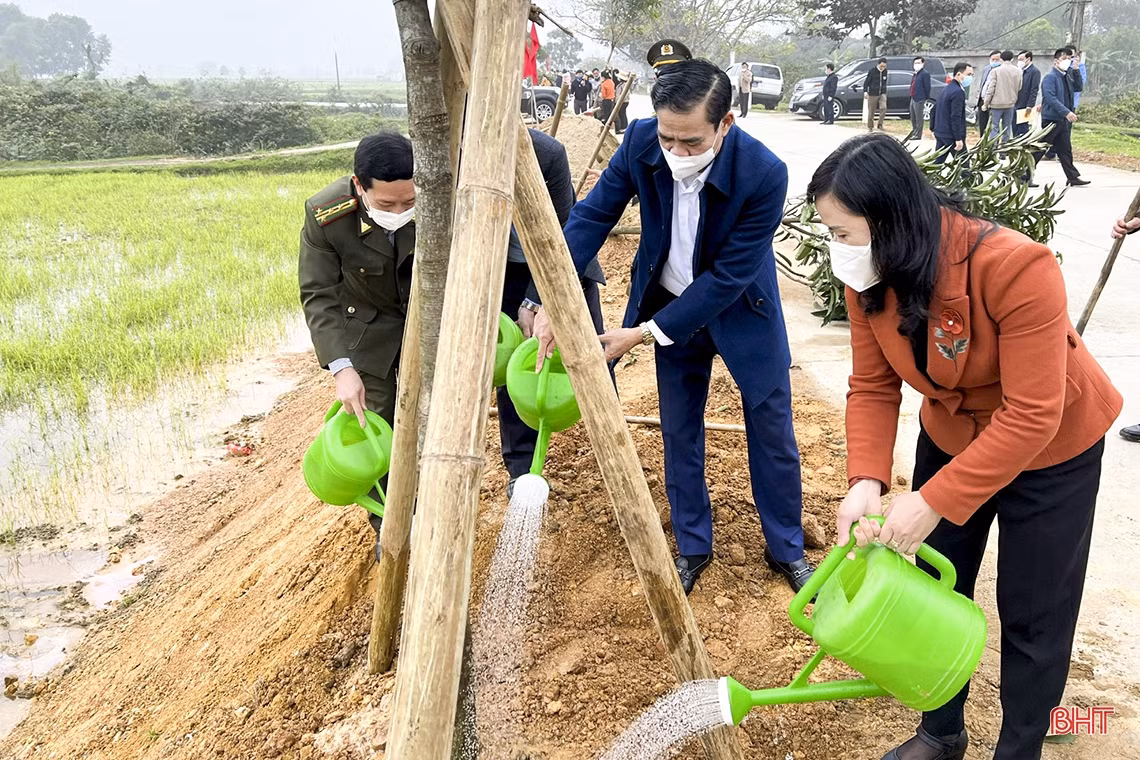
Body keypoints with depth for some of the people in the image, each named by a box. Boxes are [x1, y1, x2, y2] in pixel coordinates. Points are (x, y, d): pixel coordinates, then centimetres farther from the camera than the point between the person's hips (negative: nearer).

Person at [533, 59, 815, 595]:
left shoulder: (763, 174, -32)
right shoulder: (640, 143, -21)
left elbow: (728, 276, -28)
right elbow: (592, 215, -14)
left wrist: (646, 333, -27)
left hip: (741, 309, -2)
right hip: (670, 304, 3)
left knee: (773, 434, 9)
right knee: (679, 434, 10)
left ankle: (787, 549, 31)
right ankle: (693, 547, 30)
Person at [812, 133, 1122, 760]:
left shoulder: (1015, 268, -36)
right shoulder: (869, 279, -18)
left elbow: (1031, 416, -34)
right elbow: (872, 387, -13)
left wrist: (933, 502, -35)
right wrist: (867, 481, -29)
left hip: (1049, 451, -5)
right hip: (950, 439, 5)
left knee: (1032, 615, 8)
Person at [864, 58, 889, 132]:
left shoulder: (885, 72, 6)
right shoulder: (872, 71, -9)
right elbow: (866, 82, -7)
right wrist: (865, 91, -17)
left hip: (882, 93, 3)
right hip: (873, 94, -3)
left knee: (883, 108, -17)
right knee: (871, 112, 3)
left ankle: (880, 124, -7)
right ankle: (870, 127, 16)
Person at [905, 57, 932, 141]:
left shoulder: (925, 74, -10)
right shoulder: (915, 74, 17)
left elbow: (927, 87, -12)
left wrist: (926, 99, -13)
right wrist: (911, 97, 14)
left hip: (919, 100, -9)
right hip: (913, 99, 9)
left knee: (919, 118, -3)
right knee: (913, 118, 18)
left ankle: (918, 135, 2)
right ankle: (914, 133, 30)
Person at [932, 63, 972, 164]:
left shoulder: (947, 88, 13)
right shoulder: (958, 92, -17)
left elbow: (935, 109, 20)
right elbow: (955, 117, -23)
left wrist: (933, 128, 28)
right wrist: (958, 139, -24)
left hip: (941, 133, 9)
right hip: (952, 136, -9)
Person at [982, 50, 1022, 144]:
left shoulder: (995, 71, -8)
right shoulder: (1018, 71, 3)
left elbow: (990, 89, -9)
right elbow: (1019, 88, 8)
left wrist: (985, 103, -2)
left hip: (996, 104, -3)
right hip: (1010, 103, 3)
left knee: (994, 127, 0)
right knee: (1007, 128, 10)